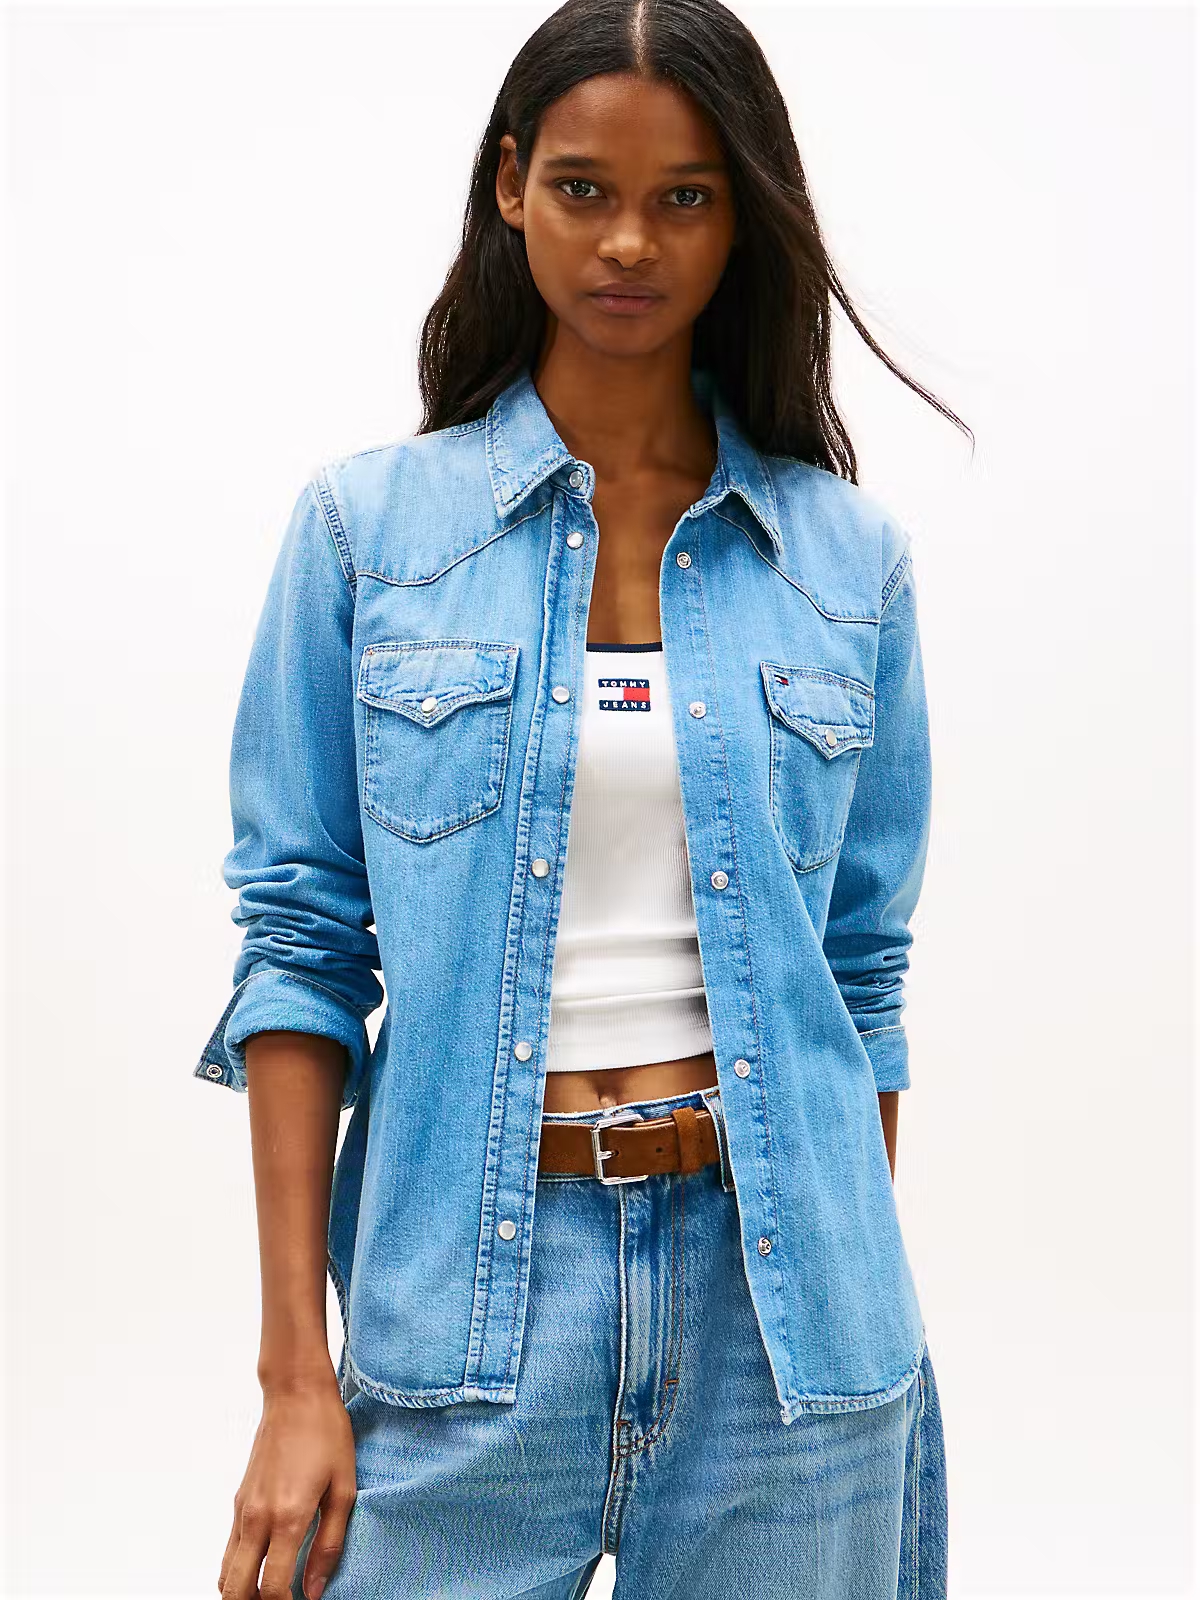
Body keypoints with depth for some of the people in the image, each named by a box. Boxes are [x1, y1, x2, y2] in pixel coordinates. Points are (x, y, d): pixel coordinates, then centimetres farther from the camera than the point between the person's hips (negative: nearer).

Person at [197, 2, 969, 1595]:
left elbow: (862, 968, 7)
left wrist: (861, 1315, 8)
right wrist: (296, 1370, -6)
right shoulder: (369, 525, -1)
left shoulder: (848, 556, 3)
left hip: (770, 1281, 2)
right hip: (473, 1284, -1)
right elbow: (301, 940, -3)